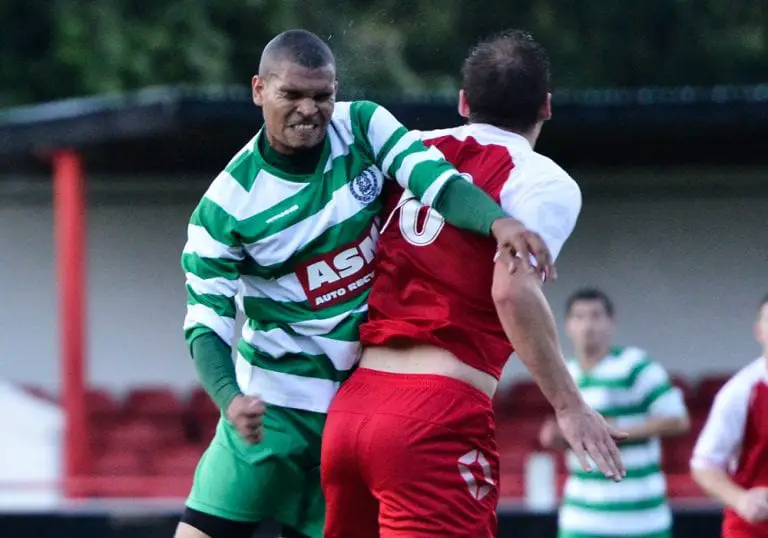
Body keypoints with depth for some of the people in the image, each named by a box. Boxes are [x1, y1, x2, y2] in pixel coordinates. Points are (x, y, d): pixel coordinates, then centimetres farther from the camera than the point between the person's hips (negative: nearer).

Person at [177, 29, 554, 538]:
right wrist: (230, 398, -32)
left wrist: (499, 220, -41)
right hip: (276, 399, -2)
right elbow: (206, 323, -12)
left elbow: (438, 181, -20)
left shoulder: (363, 127, -5)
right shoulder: (226, 205, -12)